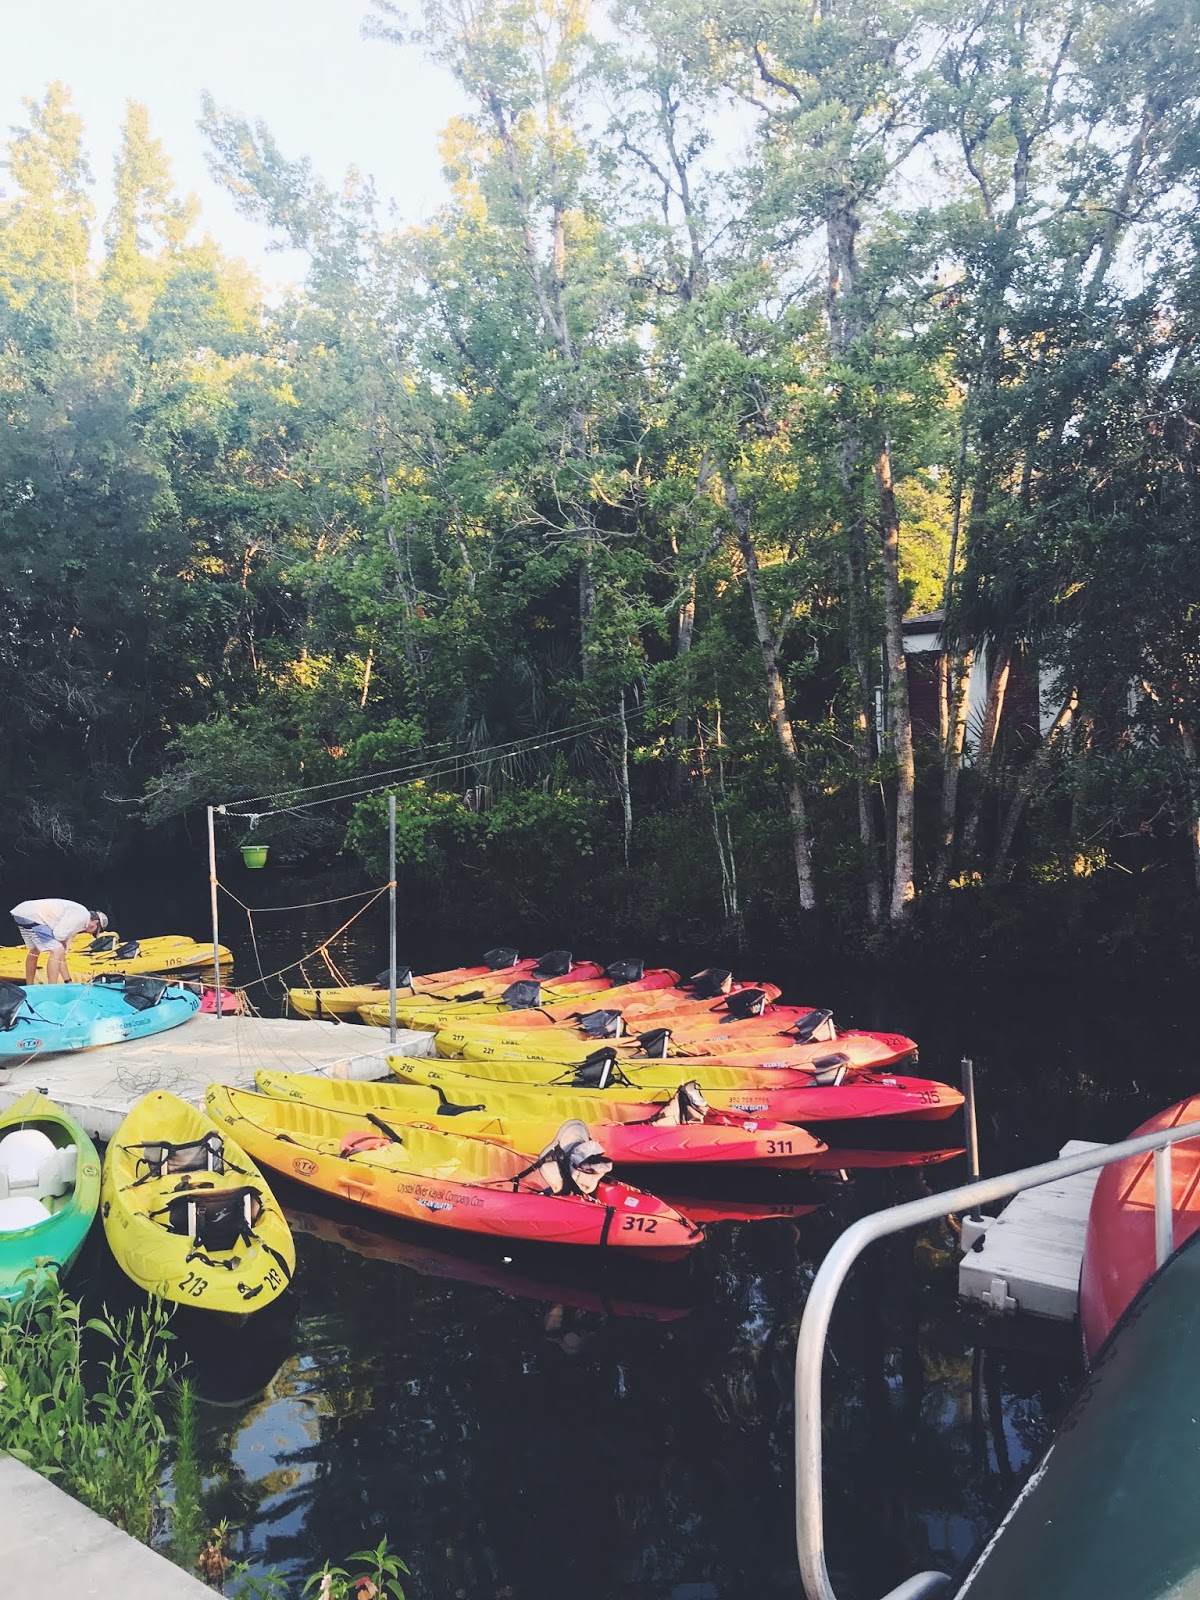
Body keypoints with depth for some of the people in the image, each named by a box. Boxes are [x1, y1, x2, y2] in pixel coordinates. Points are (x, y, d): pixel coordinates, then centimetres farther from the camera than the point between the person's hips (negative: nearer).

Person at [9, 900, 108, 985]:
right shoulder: (82, 913, -6)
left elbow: (62, 956, 22)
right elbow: (59, 934, -17)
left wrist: (68, 982, 19)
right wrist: (63, 943, 6)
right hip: (31, 916, -11)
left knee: (34, 951, 29)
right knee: (57, 951, -11)